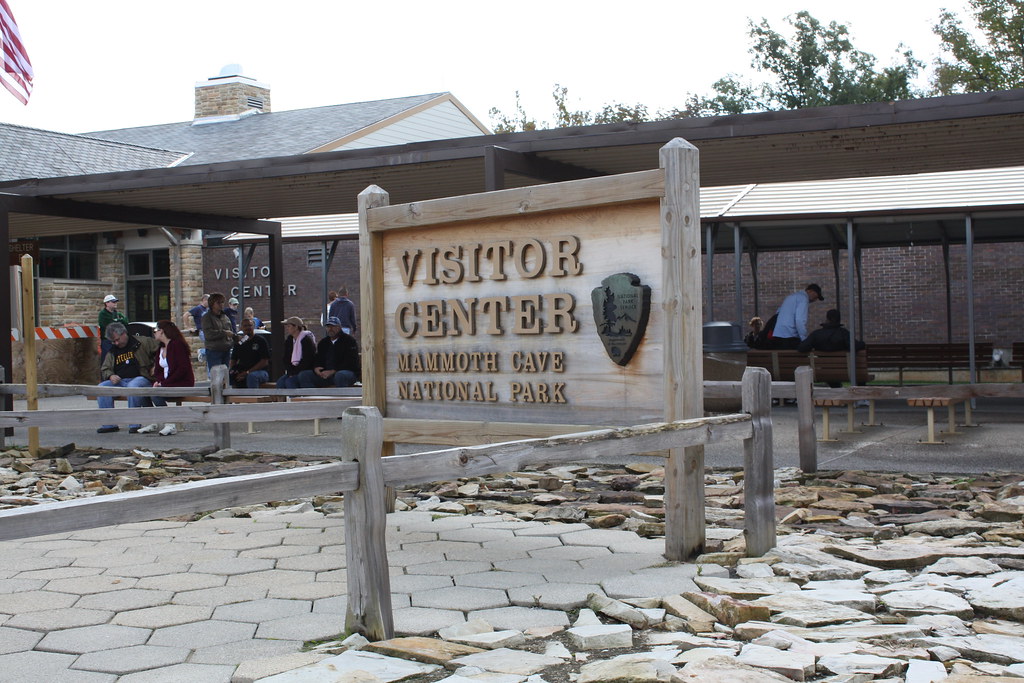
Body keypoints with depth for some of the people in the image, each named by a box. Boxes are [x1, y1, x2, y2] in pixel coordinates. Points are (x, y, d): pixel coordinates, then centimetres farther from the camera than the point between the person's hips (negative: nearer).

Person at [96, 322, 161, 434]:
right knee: (101, 387, -21)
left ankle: (134, 424, -29)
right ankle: (109, 424, -16)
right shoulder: (113, 351, 20)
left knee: (133, 386, -40)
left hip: (140, 378, -5)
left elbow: (161, 347, 0)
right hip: (119, 381, 6)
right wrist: (110, 376, -4)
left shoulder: (142, 342, 3)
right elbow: (104, 369, 20)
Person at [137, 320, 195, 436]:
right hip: (165, 383, 8)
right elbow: (158, 369, 15)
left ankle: (171, 425, -21)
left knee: (155, 393, -28)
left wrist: (164, 383, -20)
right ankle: (153, 423, -4)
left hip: (183, 383, -8)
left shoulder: (177, 345, -11)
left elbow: (183, 368, -19)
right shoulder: (160, 348, 16)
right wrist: (157, 381, -8)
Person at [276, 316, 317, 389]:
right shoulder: (289, 340, 13)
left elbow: (307, 361, -15)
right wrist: (289, 372, -4)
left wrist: (295, 372, -16)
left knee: (290, 381, -29)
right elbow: (286, 358, 12)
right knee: (280, 381, -19)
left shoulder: (307, 339, -10)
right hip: (292, 371, 7)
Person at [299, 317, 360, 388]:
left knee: (340, 375, -42)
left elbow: (350, 363, -12)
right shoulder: (323, 342, 19)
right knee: (303, 375, -11)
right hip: (325, 374, 6)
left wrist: (333, 371, -21)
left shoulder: (349, 341, -2)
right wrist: (316, 368, -6)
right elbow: (317, 359, 20)